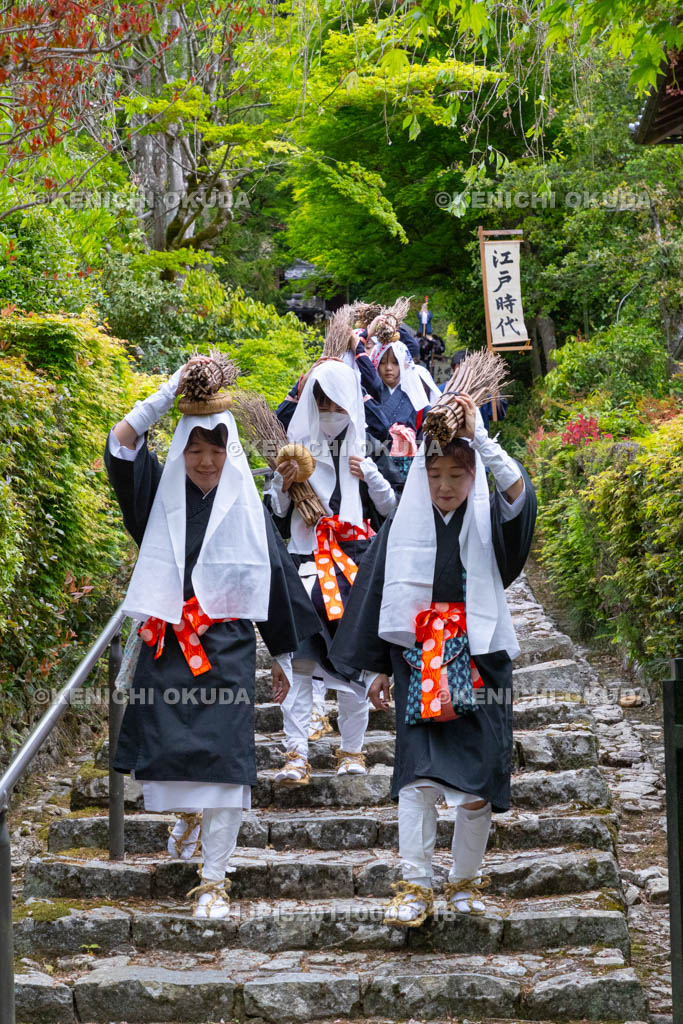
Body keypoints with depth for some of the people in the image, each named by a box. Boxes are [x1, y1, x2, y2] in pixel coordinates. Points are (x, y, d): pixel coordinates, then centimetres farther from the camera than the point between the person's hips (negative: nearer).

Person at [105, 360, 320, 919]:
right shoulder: (162, 497, 6)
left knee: (223, 757, -10)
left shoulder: (247, 509, 3)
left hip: (227, 647, -2)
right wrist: (171, 391, -13)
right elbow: (122, 444, -8)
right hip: (165, 643, 2)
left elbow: (277, 578, 8)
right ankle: (189, 813, 42)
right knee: (165, 748, 6)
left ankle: (214, 879, -4)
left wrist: (284, 655, 10)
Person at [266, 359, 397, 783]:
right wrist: (284, 486, -9)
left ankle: (353, 749, 18)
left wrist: (369, 474, -6)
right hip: (308, 562, -1)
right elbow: (277, 515, 10)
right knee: (301, 658, -13)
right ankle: (297, 756, -14)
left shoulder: (366, 449, 8)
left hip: (358, 564, 1)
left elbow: (391, 509, 9)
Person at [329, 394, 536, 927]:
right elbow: (379, 594, 10)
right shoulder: (404, 527, 5)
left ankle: (465, 883, 15)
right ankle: (416, 887, -8)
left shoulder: (489, 523, 3)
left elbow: (518, 489, -20)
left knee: (478, 780, 0)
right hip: (419, 662, 0)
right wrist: (378, 667, 8)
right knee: (418, 773, -11)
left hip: (480, 661, 0)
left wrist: (479, 434, -23)